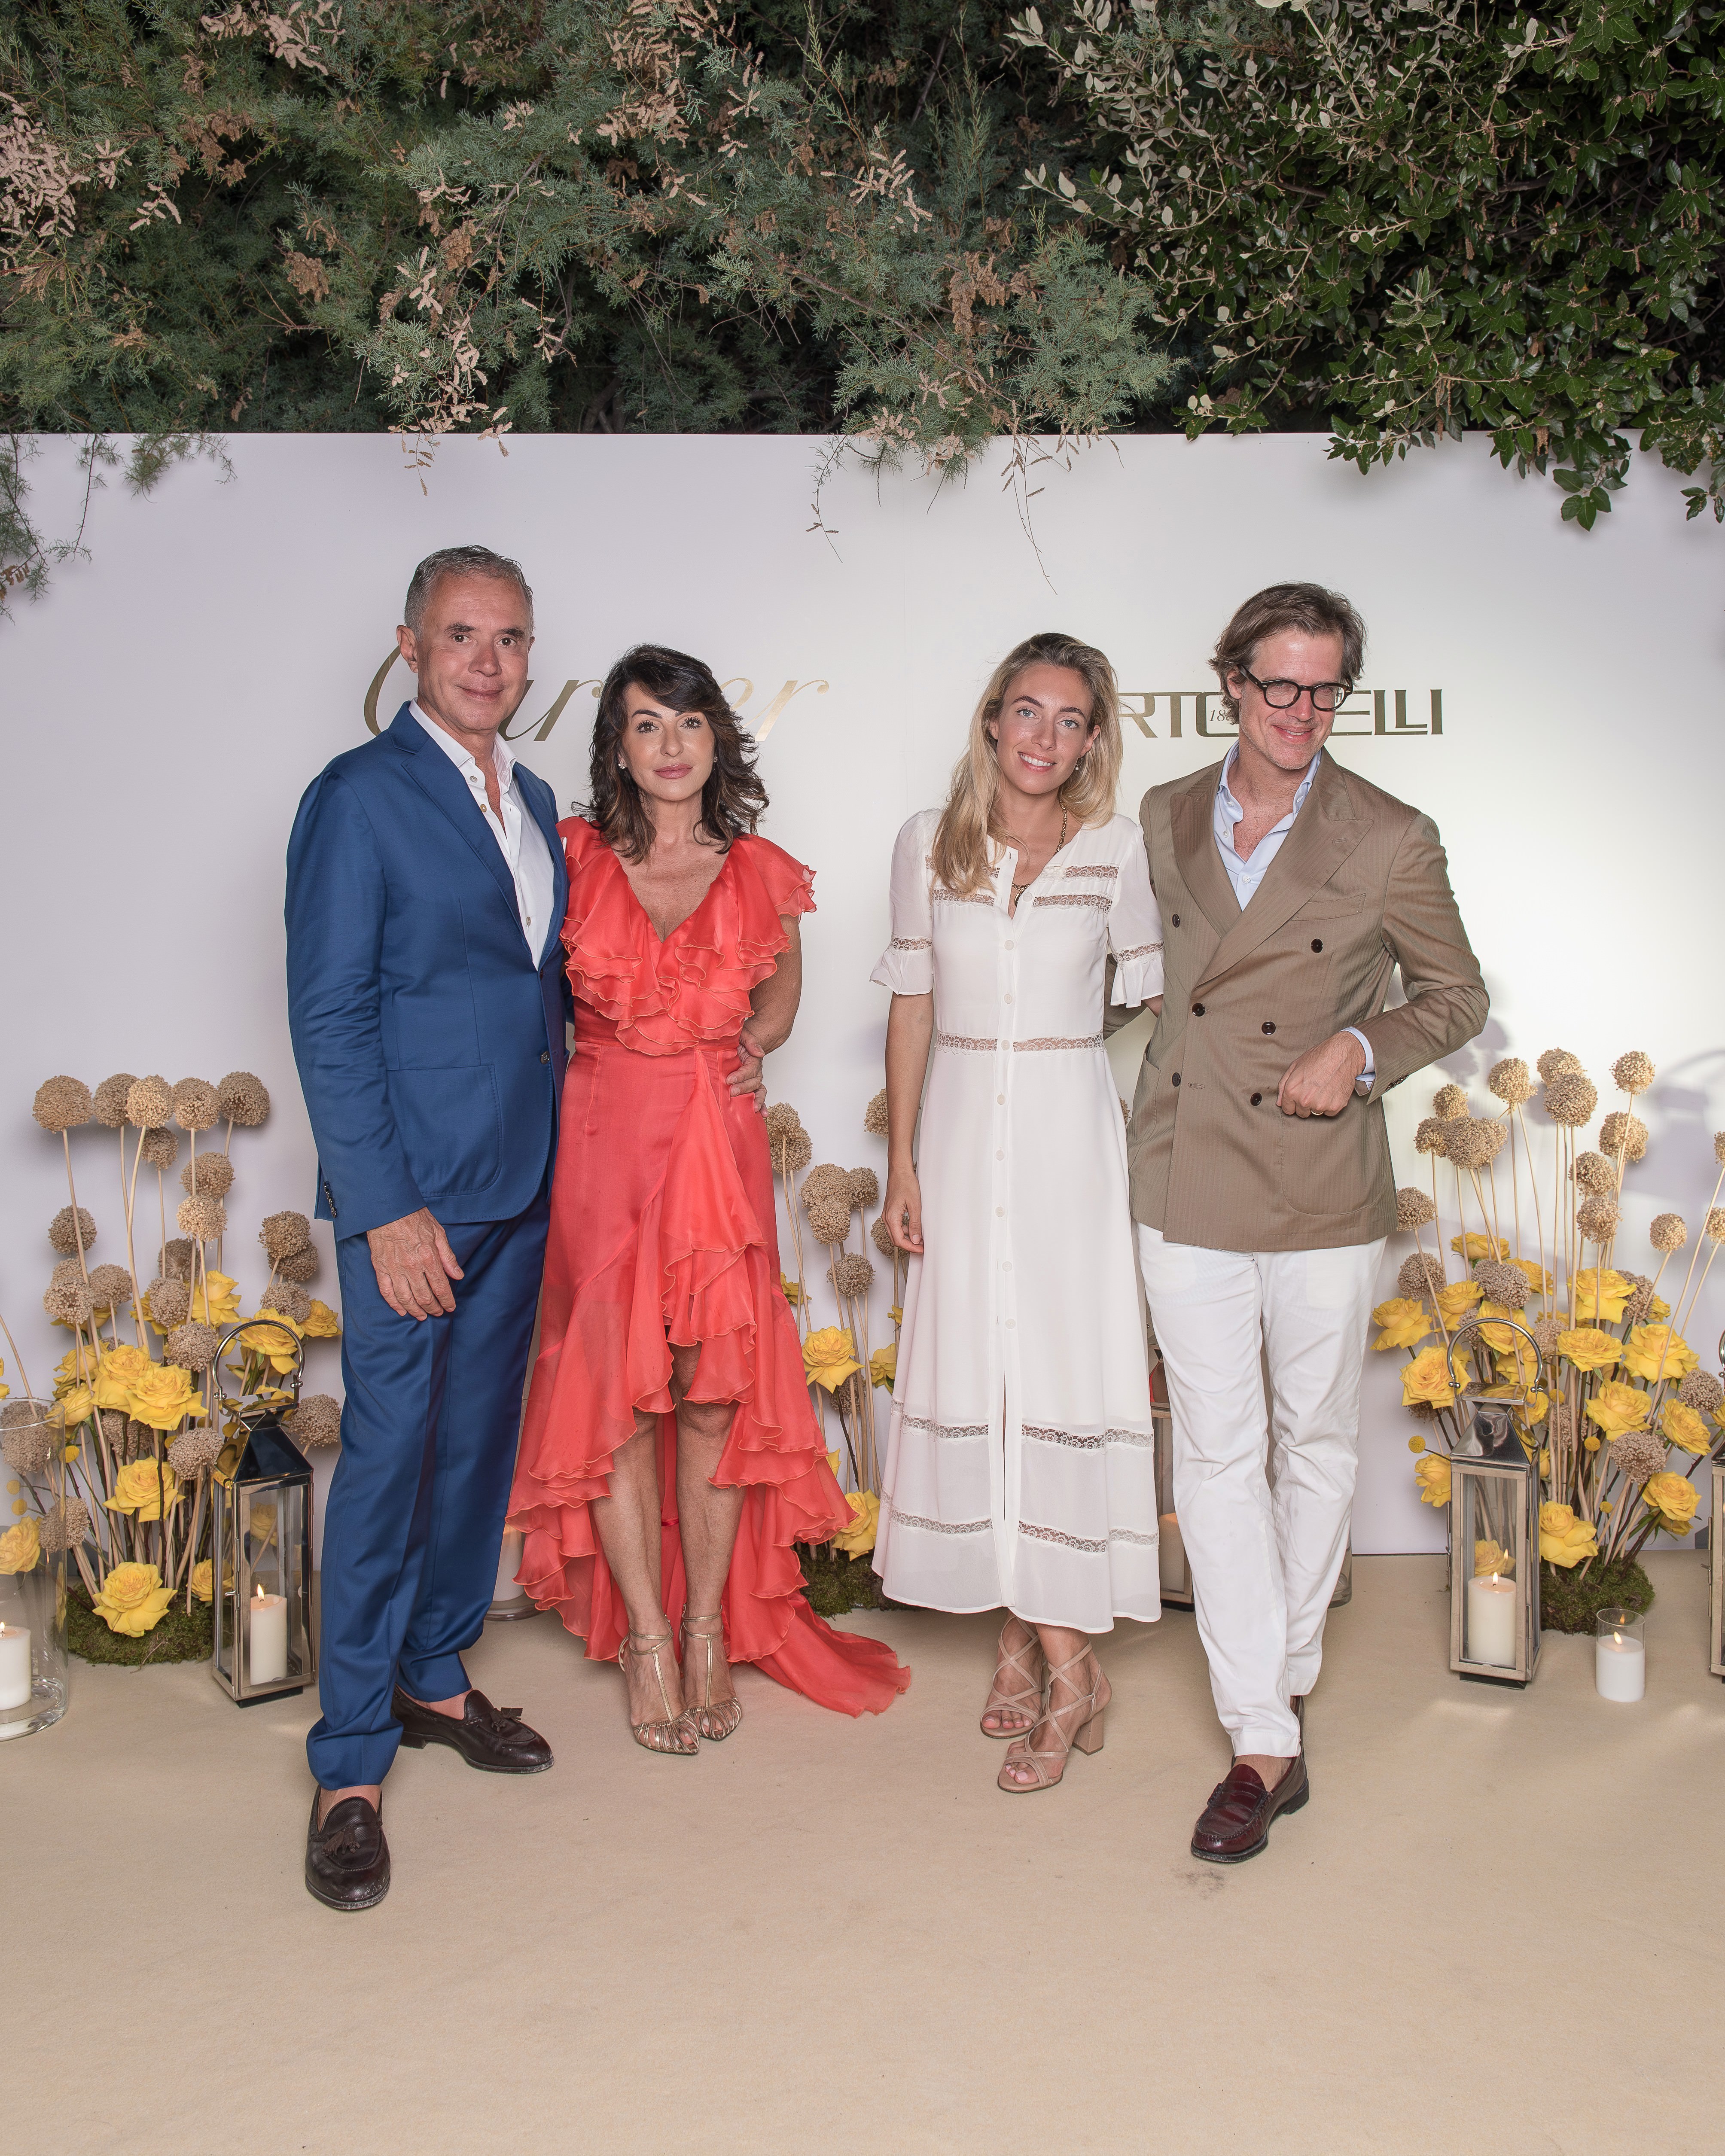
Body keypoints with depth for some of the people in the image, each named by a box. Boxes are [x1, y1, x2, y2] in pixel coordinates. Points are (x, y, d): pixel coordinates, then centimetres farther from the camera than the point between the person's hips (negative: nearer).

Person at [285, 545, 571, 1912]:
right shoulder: (359, 798, -8)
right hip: (413, 1189, -7)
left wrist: (555, 1159, 9)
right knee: (389, 1455, -3)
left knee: (481, 1442, 14)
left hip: (522, 1186, 7)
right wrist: (387, 1206, -16)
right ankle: (351, 1764, 8)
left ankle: (436, 1677, 31)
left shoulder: (535, 804, 13)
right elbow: (330, 1018, -12)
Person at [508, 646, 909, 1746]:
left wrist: (746, 1050, 5)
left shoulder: (761, 872, 5)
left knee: (715, 1392, 3)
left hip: (721, 1146, 1)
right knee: (617, 1392, 2)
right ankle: (648, 1637, 16)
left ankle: (712, 1628, 19)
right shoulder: (575, 858, 1)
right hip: (605, 1143, -1)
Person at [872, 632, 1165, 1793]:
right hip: (962, 1131, 3)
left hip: (1069, 1136, -2)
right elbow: (912, 1004, 8)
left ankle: (1061, 1659, 4)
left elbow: (1157, 1001, 3)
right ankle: (1026, 1639, 17)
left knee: (1058, 1373, -4)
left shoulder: (1116, 851, 0)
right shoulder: (928, 845, 5)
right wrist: (902, 1158, 5)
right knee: (975, 1375, 4)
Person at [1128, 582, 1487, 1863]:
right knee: (1216, 1451, 1)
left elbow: (1458, 997, 5)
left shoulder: (1393, 839, -5)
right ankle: (1266, 1746, 8)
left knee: (1317, 1440, 12)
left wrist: (1360, 1050, -12)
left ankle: (1289, 1674, 34)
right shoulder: (1166, 819, 5)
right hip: (1190, 1174, 2)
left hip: (1322, 1182, -2)